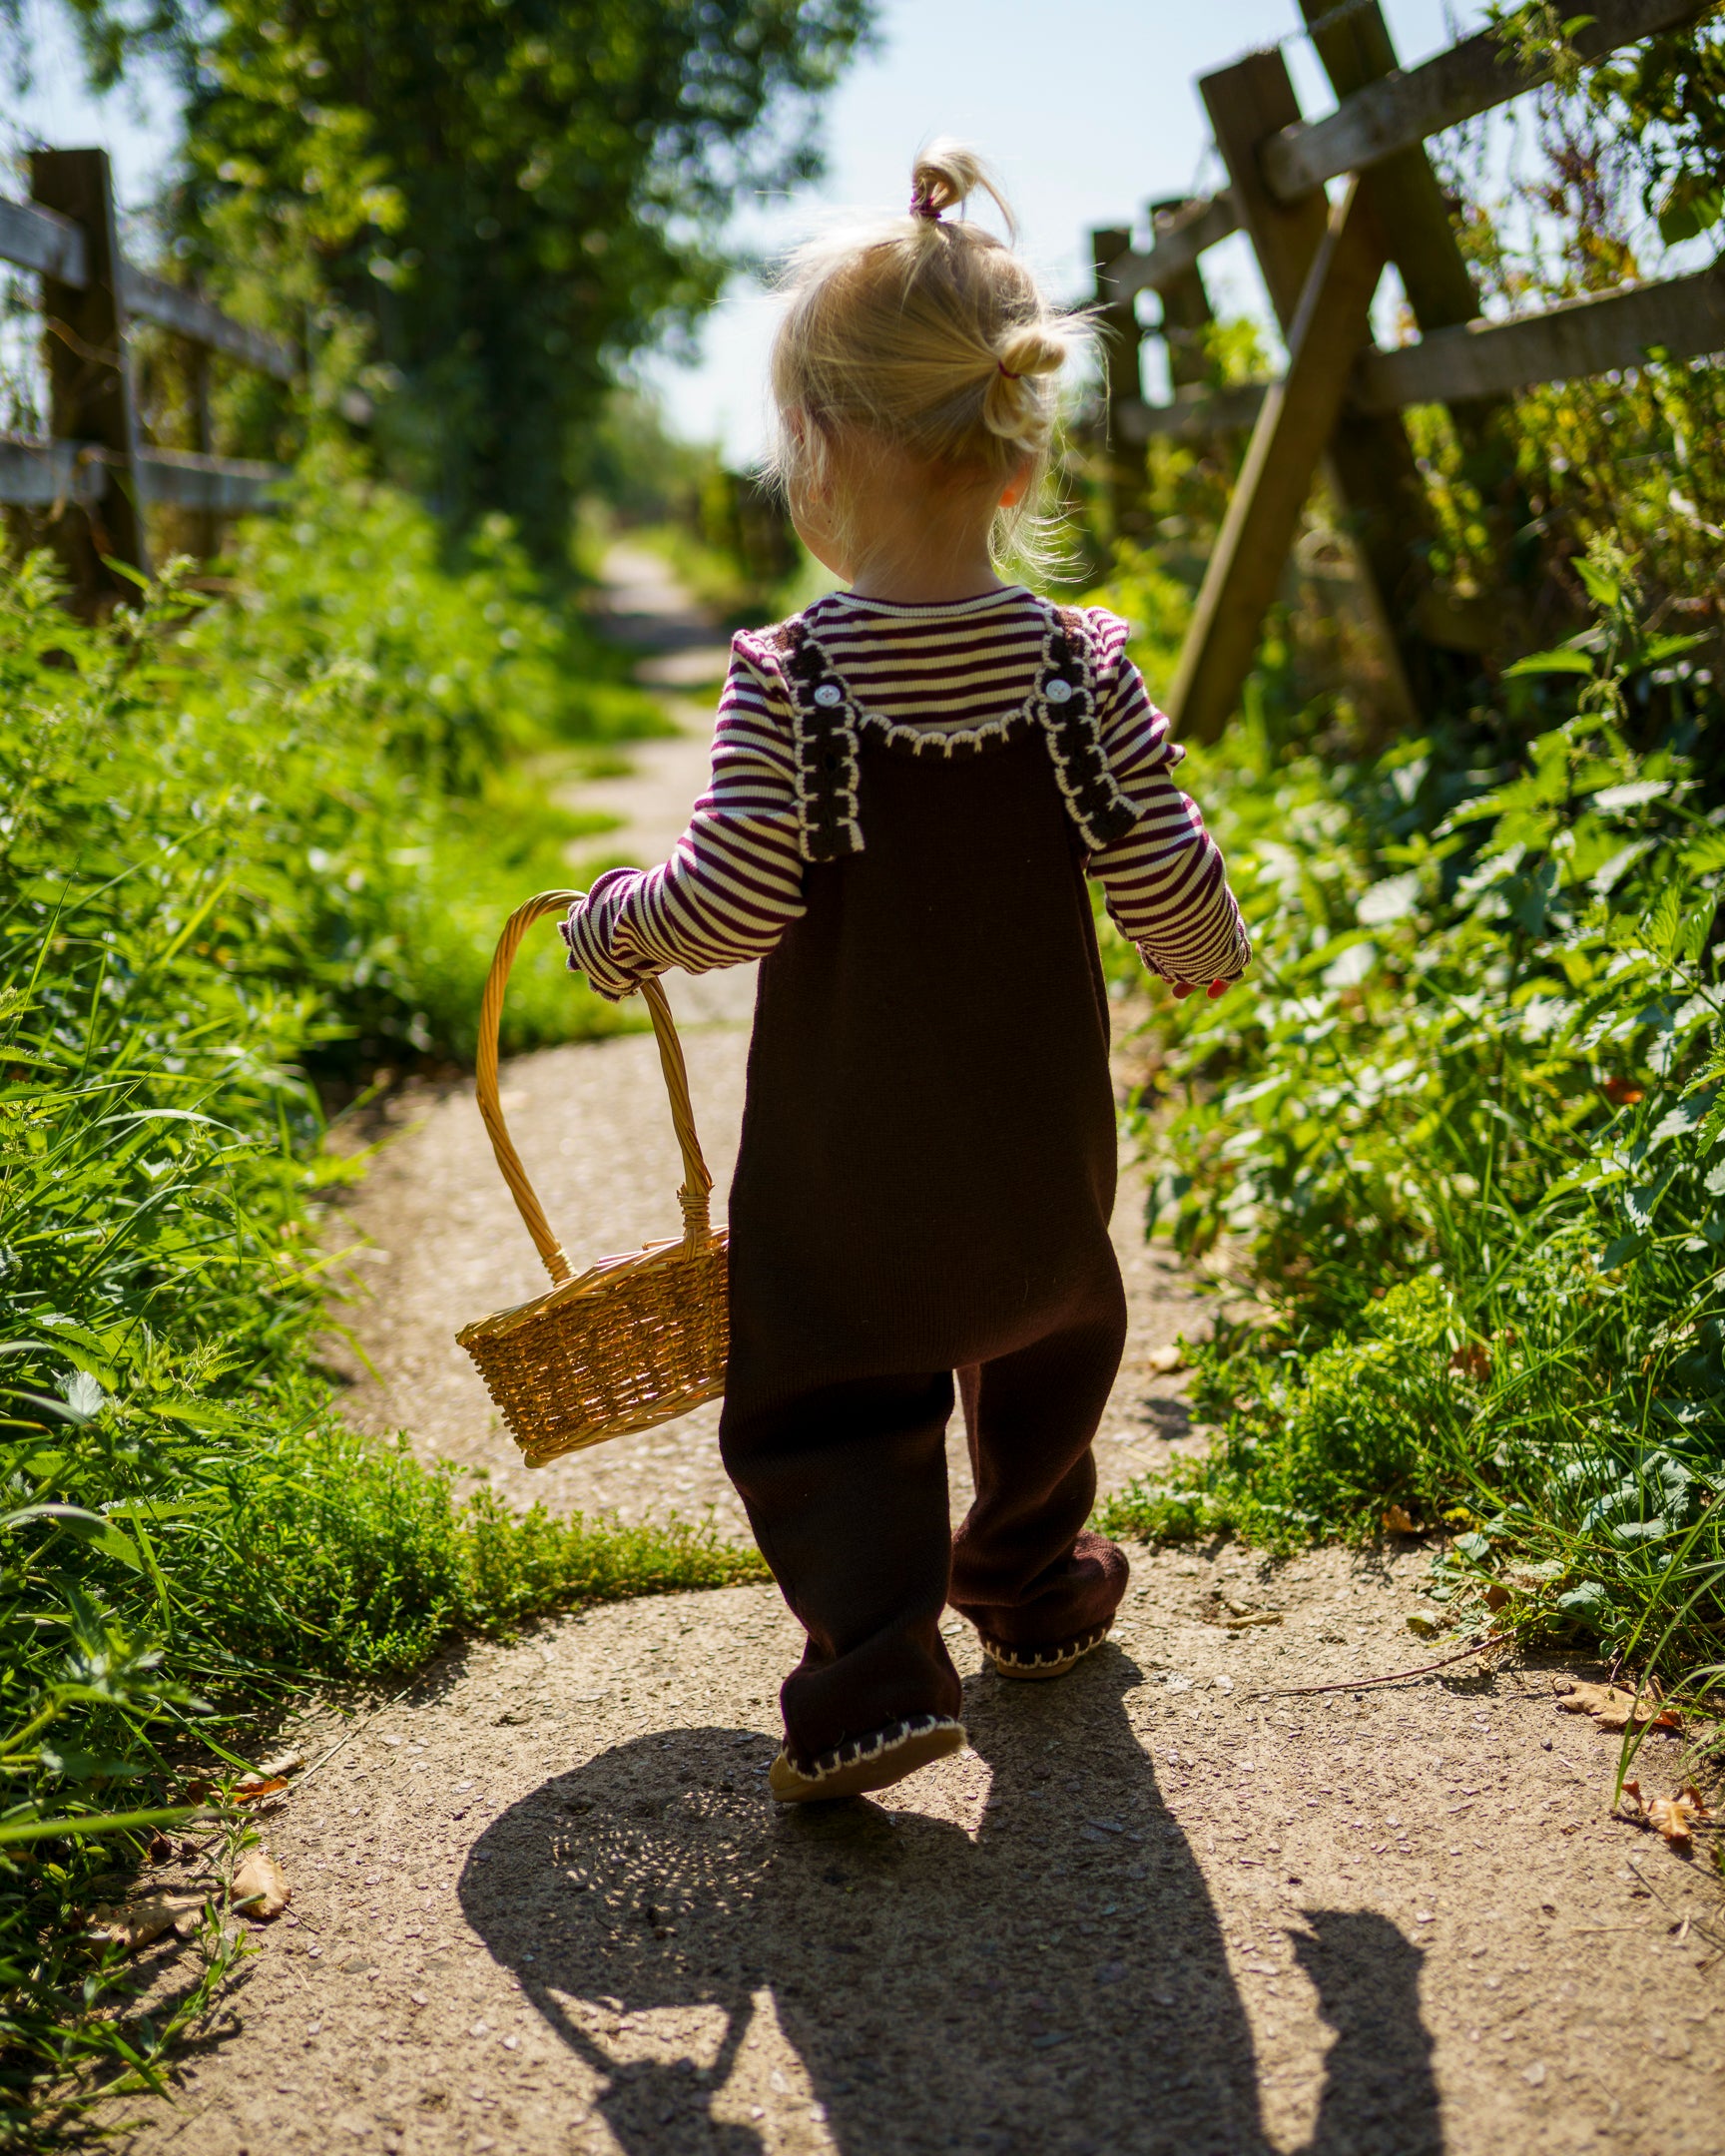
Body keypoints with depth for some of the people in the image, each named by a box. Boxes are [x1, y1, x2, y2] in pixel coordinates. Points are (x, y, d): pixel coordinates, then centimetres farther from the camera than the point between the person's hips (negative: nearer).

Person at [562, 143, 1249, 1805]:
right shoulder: (1082, 669, -11)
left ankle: (876, 1668, 0)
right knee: (1040, 1353, 26)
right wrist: (1213, 957, 12)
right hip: (1036, 1138, 3)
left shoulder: (785, 683, -18)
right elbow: (1168, 889, -11)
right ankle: (1030, 1586, 44)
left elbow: (730, 904, -20)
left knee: (819, 1393, 11)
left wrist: (611, 926, 0)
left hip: (839, 1156, -3)